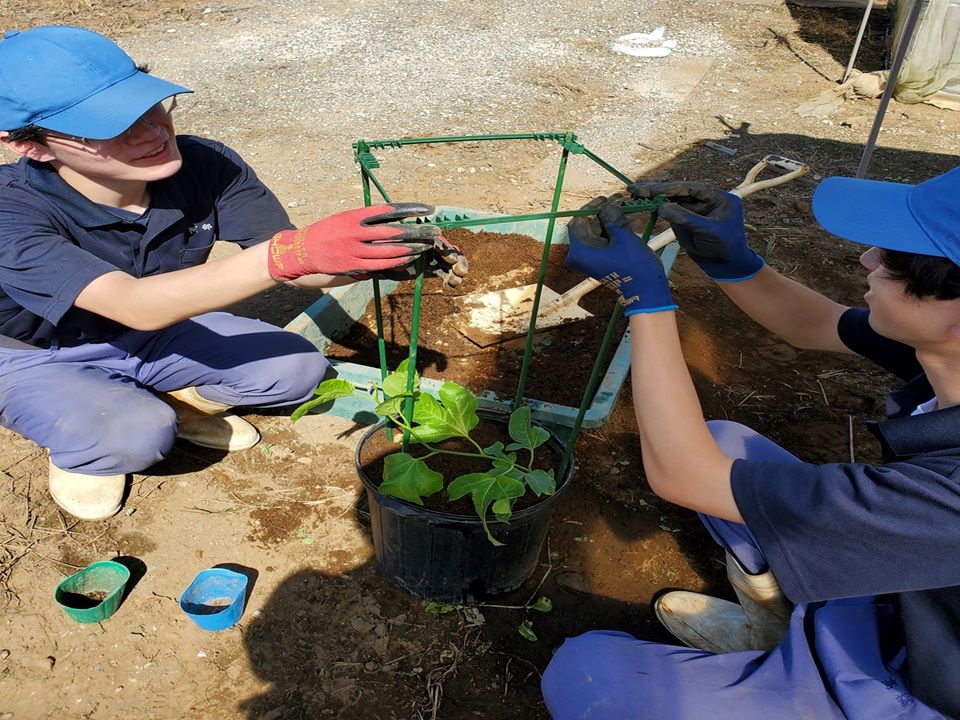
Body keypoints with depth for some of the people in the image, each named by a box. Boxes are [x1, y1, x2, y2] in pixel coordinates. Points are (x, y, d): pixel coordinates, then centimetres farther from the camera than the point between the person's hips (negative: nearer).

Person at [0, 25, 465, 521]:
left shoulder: (205, 165, -24)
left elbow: (295, 267, -18)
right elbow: (137, 305, -48)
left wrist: (376, 256, -40)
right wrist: (294, 252, -59)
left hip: (156, 332, 4)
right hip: (41, 361, -3)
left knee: (296, 369, -15)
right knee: (135, 437, -33)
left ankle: (172, 396, 12)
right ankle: (74, 447, 5)